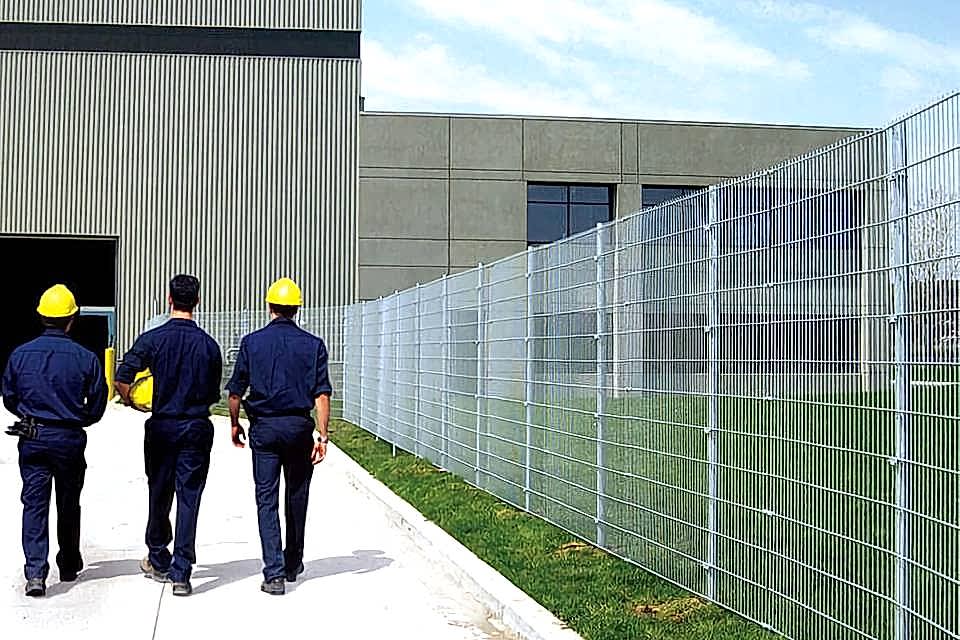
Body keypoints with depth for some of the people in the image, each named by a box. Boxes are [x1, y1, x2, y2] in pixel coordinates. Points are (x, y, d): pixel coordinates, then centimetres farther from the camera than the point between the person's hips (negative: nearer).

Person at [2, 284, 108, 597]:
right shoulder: (85, 358, -9)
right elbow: (97, 406, -2)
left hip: (32, 439, 1)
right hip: (70, 441, -1)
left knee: (34, 503, 4)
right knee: (69, 504, 15)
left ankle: (35, 572, -7)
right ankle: (69, 565, 30)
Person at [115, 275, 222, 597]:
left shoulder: (152, 338, -6)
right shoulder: (209, 345, -2)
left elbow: (122, 379, -13)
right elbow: (214, 395, 4)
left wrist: (131, 401, 7)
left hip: (161, 426, 0)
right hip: (197, 429, 0)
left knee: (159, 496, 16)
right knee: (189, 500, 2)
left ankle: (158, 562, 31)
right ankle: (181, 573, -1)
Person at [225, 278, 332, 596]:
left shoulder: (251, 342, 0)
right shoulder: (313, 344, -1)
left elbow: (236, 391, 2)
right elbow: (322, 394, -7)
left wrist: (235, 424, 16)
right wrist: (322, 433, -6)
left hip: (264, 427, 0)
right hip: (299, 426, 1)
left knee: (267, 499, 2)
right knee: (297, 497, 16)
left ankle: (274, 573, -6)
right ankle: (293, 564, 29)